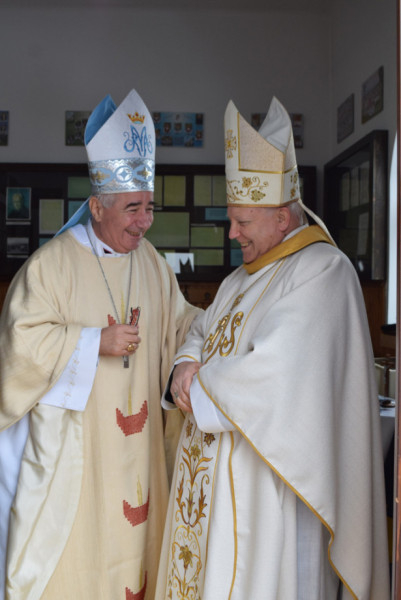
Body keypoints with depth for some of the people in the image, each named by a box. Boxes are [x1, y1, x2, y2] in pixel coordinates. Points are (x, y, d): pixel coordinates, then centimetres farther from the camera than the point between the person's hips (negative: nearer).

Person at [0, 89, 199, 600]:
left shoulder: (150, 262, 6)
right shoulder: (54, 262, -12)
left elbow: (178, 322, 15)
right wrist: (96, 341, -21)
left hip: (134, 436, 5)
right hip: (70, 437, -5)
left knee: (130, 528, 14)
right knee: (64, 540, 3)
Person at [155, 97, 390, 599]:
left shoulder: (323, 271, -17)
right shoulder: (244, 277, 13)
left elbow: (276, 372, -26)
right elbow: (203, 331, 17)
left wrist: (200, 391, -13)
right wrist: (186, 366, -6)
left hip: (272, 476, -8)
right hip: (214, 467, 8)